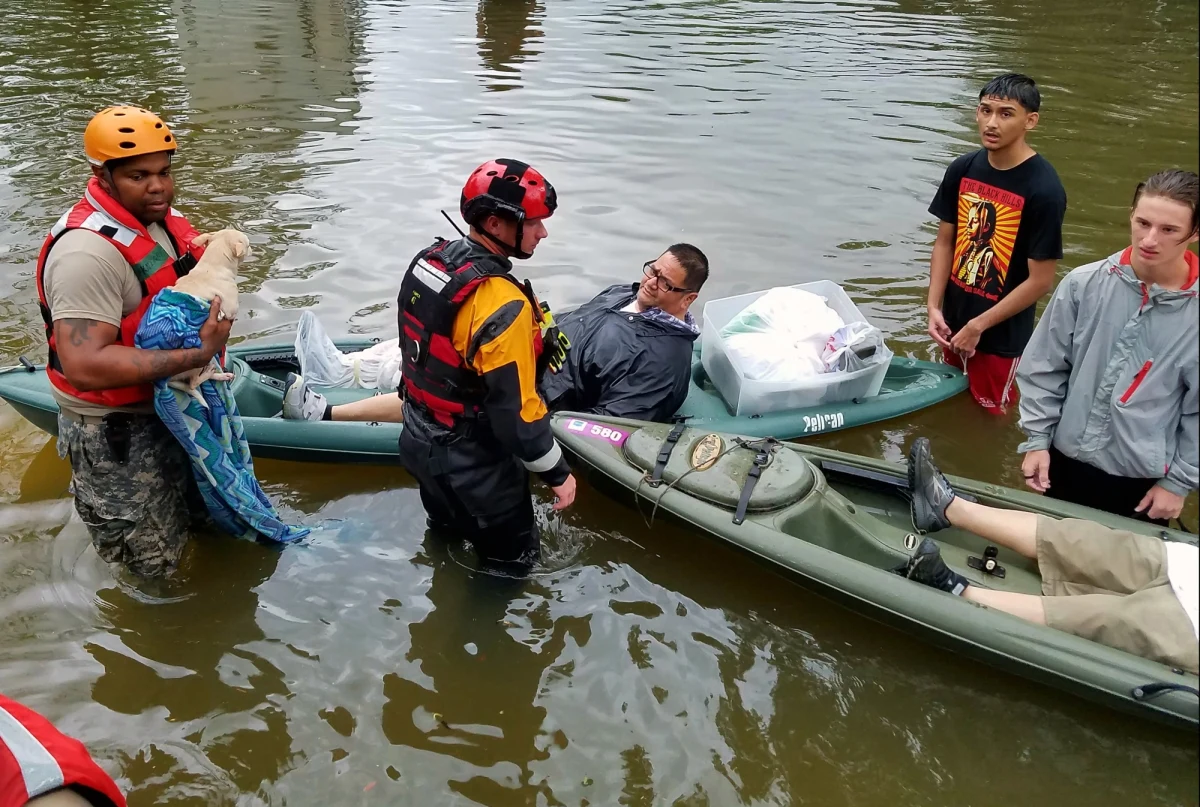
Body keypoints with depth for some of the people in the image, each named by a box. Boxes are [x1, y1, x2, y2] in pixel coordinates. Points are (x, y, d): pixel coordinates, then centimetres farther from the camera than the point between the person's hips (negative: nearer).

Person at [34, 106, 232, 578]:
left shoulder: (163, 216, 0)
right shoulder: (89, 251, -28)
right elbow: (85, 366, -35)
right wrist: (195, 355, -35)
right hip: (116, 435, -8)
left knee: (204, 515, 29)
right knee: (153, 565, 6)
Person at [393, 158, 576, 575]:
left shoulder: (428, 261, -6)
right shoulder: (503, 307, -32)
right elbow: (515, 410, -28)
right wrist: (556, 471, -14)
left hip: (420, 443, 8)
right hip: (473, 466, -8)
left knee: (447, 532, 33)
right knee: (512, 561, 15)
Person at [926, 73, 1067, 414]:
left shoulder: (1043, 190, -21)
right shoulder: (962, 169, -4)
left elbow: (1040, 280, -18)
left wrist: (979, 326, -15)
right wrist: (934, 307, -5)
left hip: (1002, 335, -5)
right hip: (954, 321, 6)